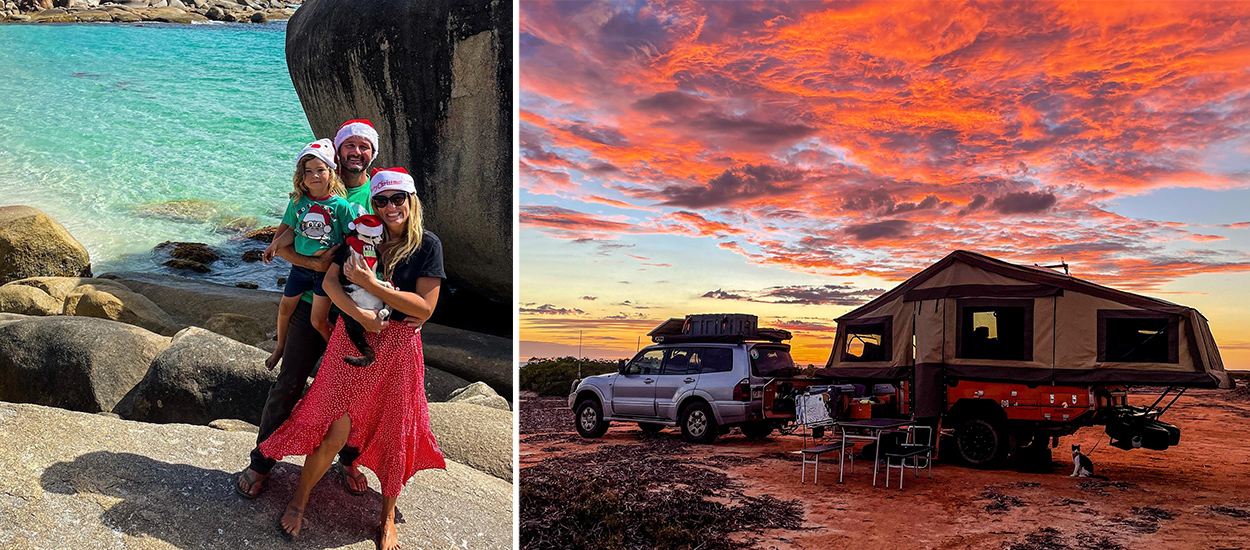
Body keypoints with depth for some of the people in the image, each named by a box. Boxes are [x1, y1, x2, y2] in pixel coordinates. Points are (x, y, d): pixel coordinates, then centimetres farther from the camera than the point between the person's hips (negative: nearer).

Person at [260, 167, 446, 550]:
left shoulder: (427, 245, -6)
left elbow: (425, 308, -12)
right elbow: (330, 281, -6)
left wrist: (370, 284, -17)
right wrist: (359, 314, -23)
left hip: (398, 347, 0)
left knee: (395, 435, 10)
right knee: (335, 431, -1)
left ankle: (388, 516, 30)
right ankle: (299, 500, 24)